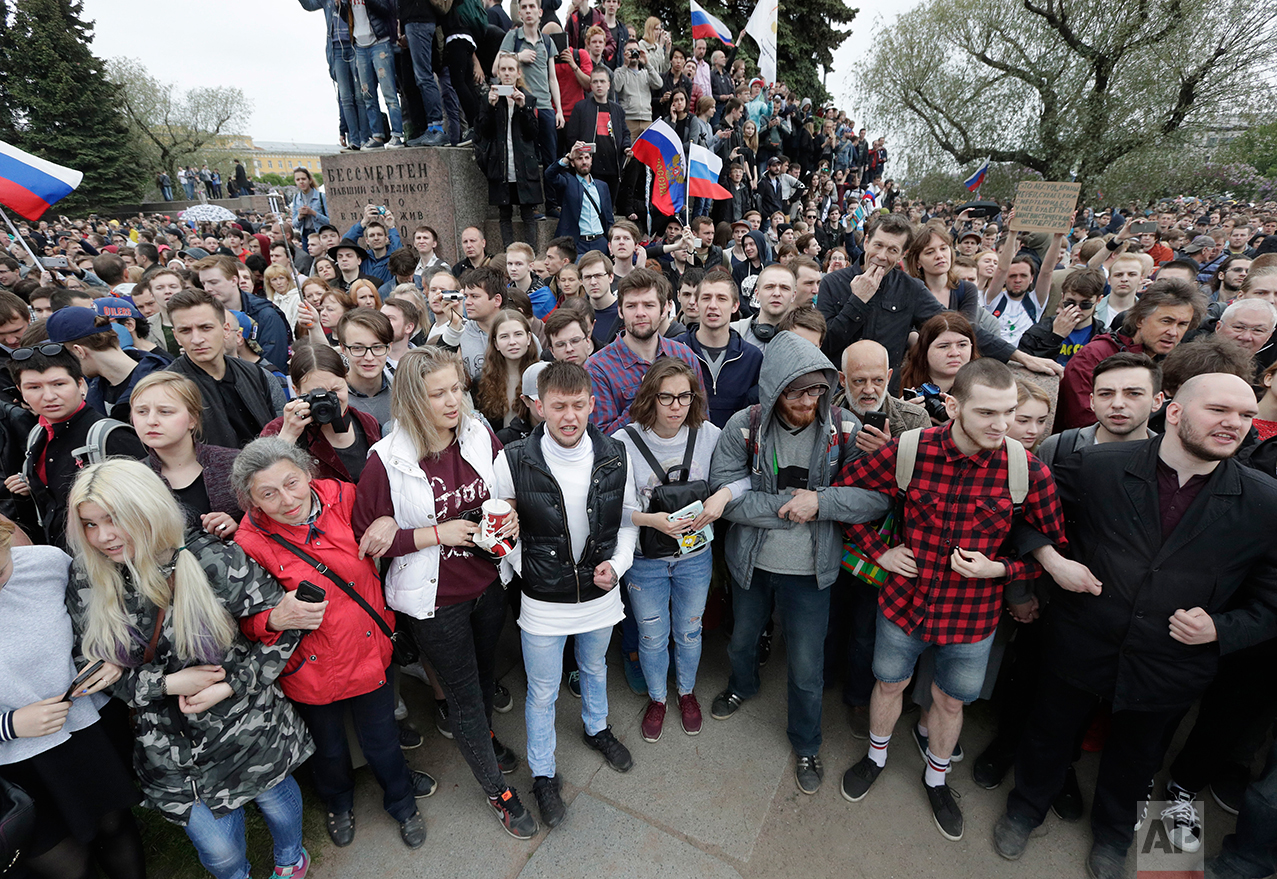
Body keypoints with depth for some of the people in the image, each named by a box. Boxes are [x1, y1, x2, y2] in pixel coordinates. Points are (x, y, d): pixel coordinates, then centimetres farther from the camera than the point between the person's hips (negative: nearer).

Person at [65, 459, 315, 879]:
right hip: (170, 747, 2)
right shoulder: (86, 584, -10)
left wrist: (231, 686, -18)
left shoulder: (216, 562, -23)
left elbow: (285, 625, -14)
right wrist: (168, 683, -16)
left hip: (250, 728, -2)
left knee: (276, 798, 24)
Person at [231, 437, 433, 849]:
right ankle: (339, 804, 61)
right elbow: (247, 621, -10)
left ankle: (401, 803, 53)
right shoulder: (250, 544, -19)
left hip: (370, 654, 1)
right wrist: (276, 619, -30)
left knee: (381, 741, 21)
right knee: (328, 749, 27)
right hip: (312, 672, -1)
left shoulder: (343, 498, -14)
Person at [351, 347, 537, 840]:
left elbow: (507, 497, 8)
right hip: (436, 598, -4)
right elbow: (366, 538, -13)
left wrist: (511, 517, -13)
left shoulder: (482, 438, -8)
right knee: (464, 695, 12)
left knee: (484, 669, 27)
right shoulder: (386, 460, -20)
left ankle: (482, 735, 59)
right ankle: (497, 791, 35)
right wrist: (435, 533, -23)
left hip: (488, 582, 4)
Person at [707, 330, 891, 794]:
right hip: (751, 563, 1)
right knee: (742, 640, 28)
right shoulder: (744, 426, -17)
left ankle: (807, 745, 43)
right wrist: (790, 505, -25)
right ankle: (742, 686, 62)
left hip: (810, 570, -1)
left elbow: (881, 496, -18)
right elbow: (725, 494, -23)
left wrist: (819, 501, -29)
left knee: (807, 669, 14)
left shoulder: (842, 430, -16)